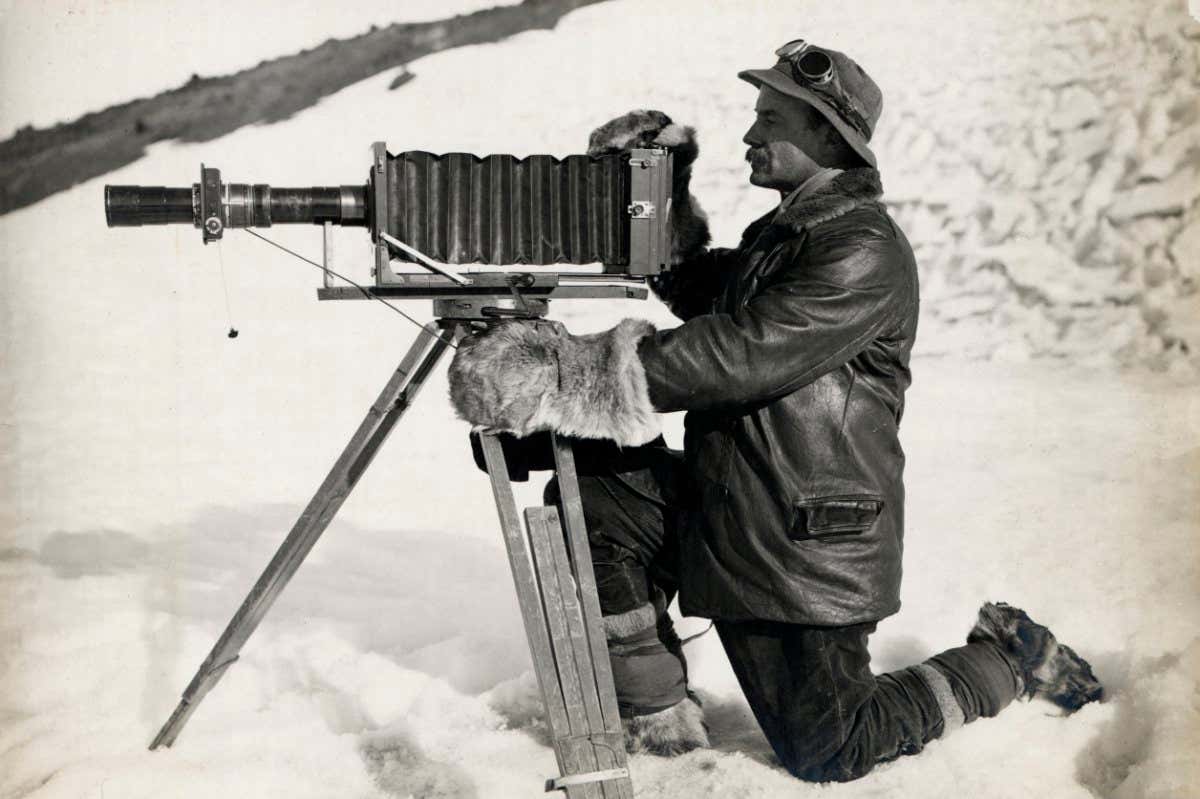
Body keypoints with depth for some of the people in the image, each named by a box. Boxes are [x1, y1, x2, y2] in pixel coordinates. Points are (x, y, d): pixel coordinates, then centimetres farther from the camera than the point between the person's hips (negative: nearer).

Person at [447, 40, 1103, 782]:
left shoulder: (866, 252, -18)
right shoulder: (779, 232, 11)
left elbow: (744, 354, -28)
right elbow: (698, 289, 28)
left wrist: (586, 374, -30)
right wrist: (665, 191, 12)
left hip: (813, 543, -8)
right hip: (723, 512, 8)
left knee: (828, 752, 0)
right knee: (591, 493, -11)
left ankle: (1007, 660, 24)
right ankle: (659, 717, 3)